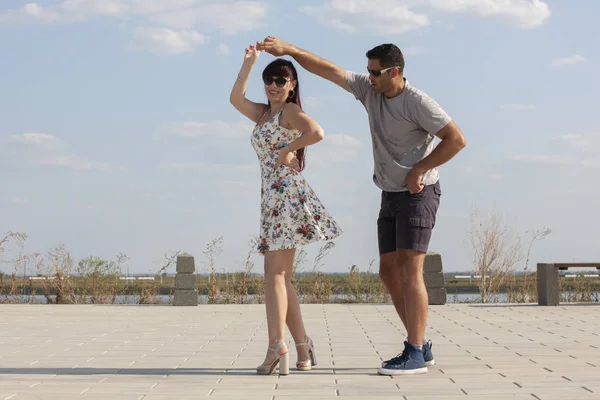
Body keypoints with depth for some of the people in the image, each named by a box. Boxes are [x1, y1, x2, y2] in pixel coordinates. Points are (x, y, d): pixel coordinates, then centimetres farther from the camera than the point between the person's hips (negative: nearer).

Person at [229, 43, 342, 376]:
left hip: (287, 193, -9)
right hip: (272, 197, 9)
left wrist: (289, 149, -11)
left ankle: (276, 345, -22)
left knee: (275, 273, -16)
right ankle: (303, 348, 11)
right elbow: (236, 98, 19)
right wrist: (249, 63, 16)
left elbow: (317, 132, -22)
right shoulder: (263, 114, 21)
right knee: (280, 277, 7)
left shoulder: (290, 111, -4)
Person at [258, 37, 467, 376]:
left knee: (409, 270, -15)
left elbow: (457, 139, -20)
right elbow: (326, 69, 2)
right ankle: (421, 346, 11)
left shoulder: (418, 102, -17)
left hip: (418, 194, -8)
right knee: (389, 272, 5)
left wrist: (418, 170, -18)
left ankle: (415, 354, -15)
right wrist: (289, 49, -6)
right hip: (391, 196, 8)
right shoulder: (369, 89, 3)